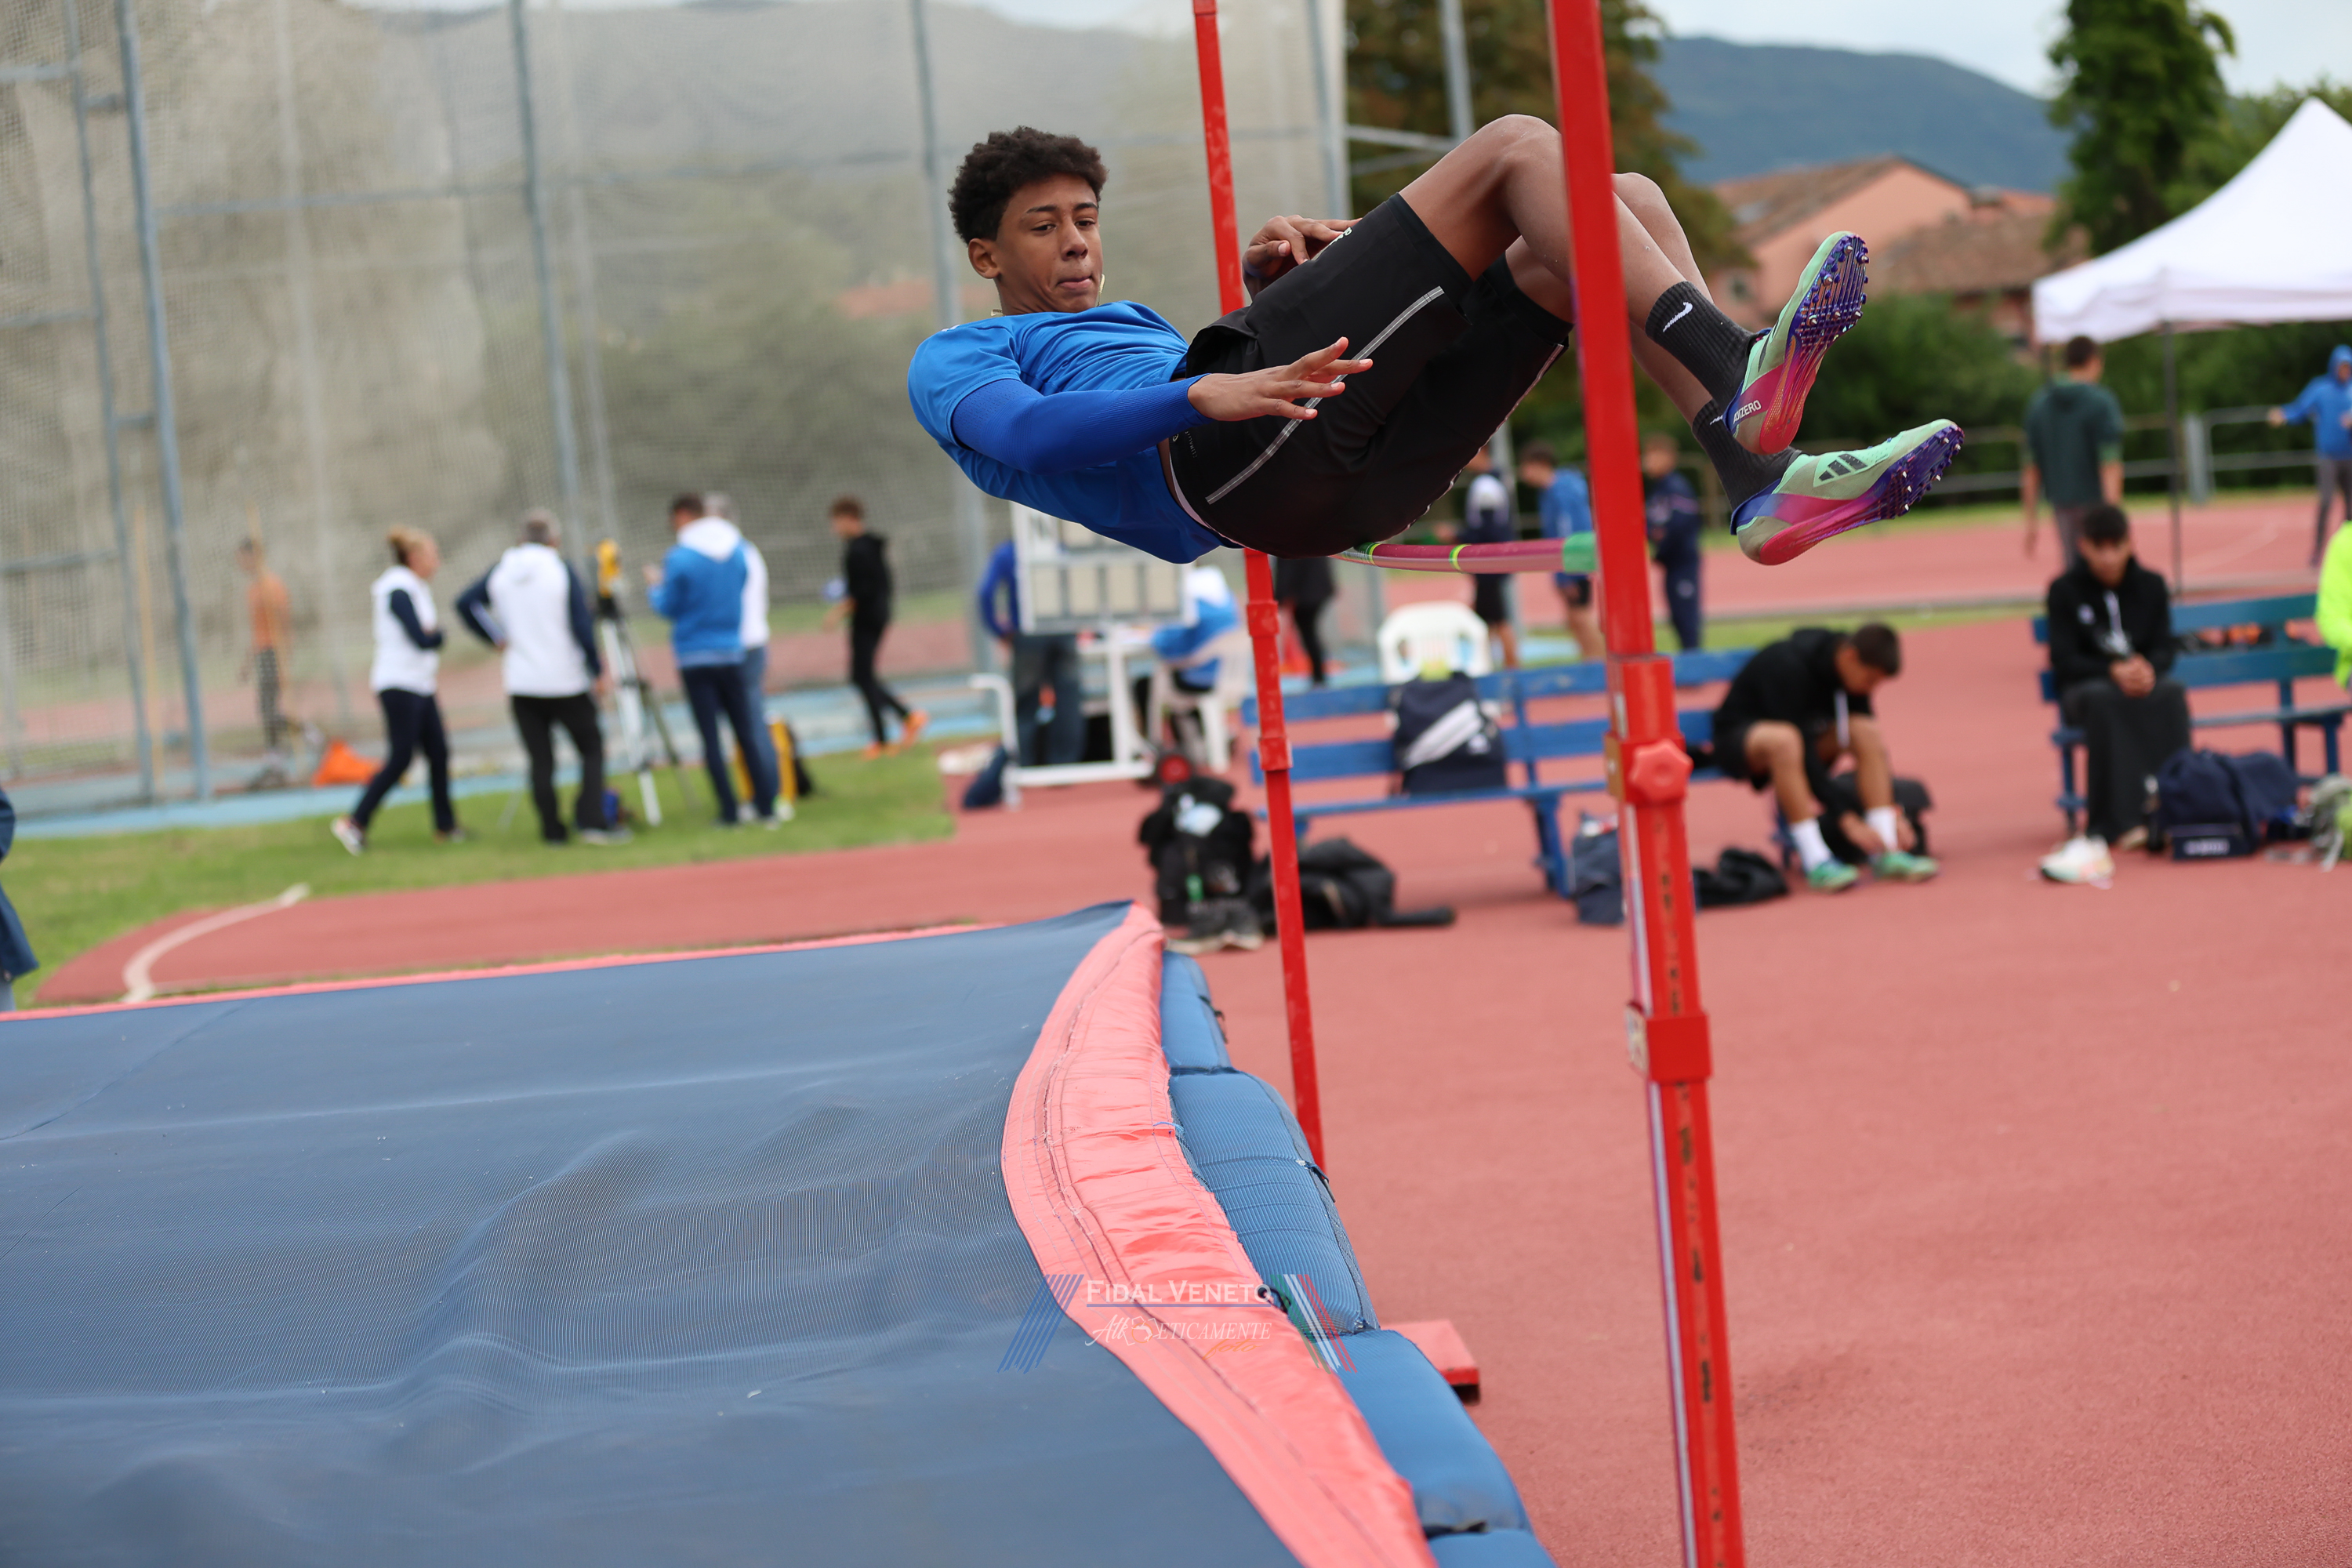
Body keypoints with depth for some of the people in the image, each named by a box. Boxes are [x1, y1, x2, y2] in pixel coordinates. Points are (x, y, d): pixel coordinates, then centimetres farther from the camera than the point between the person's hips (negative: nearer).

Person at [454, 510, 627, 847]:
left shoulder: (500, 572, 3)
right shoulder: (561, 570, -8)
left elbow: (466, 604, 4)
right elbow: (582, 626, -10)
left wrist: (497, 640, 11)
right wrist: (599, 671, -2)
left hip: (521, 685, 3)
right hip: (566, 681, -3)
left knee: (540, 759, 7)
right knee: (591, 748, 6)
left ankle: (552, 830, 5)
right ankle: (593, 821, -7)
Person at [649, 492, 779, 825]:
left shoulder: (680, 560, -13)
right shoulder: (737, 551, 4)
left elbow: (667, 608, -5)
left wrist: (657, 585, 16)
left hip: (695, 658, -4)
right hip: (732, 653, 4)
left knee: (710, 738, 0)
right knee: (746, 733, 9)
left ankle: (729, 812, -3)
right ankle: (766, 807, 7)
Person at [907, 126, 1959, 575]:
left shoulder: (1135, 324, 44)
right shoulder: (955, 361, 19)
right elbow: (1022, 431, -6)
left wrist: (1271, 294, 10)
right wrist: (1204, 393, -23)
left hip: (1348, 479, 8)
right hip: (1221, 471, -8)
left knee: (1622, 204, 0)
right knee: (1515, 149, -11)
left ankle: (1761, 479, -20)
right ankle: (1740, 377, -29)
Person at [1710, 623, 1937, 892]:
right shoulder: (1789, 665, -32)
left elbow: (1870, 743, -3)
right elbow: (1804, 751, -33)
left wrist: (1892, 811, -11)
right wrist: (1847, 820, -33)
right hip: (1737, 737, -7)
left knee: (1865, 730, -19)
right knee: (1783, 739, -40)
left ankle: (1886, 853, -23)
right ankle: (1816, 862, -38)